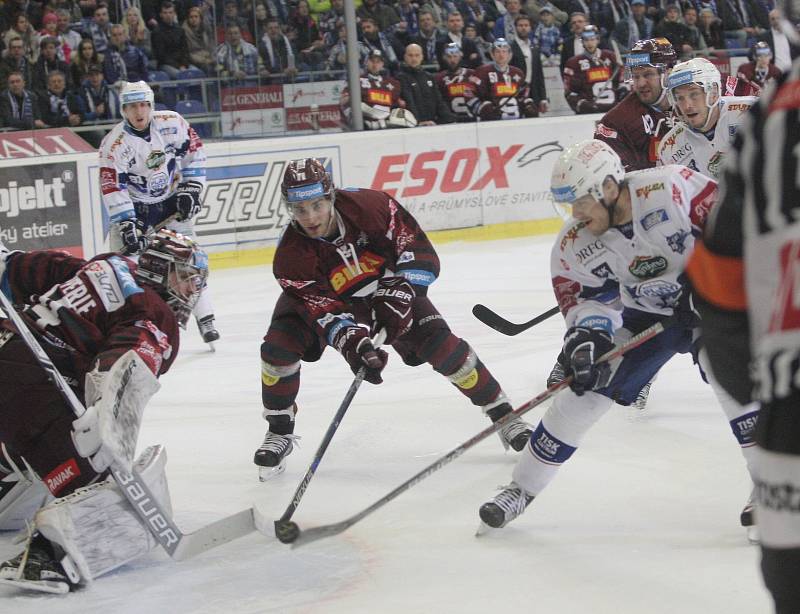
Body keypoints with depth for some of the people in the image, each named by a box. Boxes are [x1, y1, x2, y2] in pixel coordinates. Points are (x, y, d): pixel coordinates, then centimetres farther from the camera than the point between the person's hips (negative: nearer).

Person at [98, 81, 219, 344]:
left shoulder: (172, 123, -13)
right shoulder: (114, 143, -22)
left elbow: (194, 151, 1)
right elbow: (112, 187, -25)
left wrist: (191, 189, -5)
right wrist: (127, 224, -30)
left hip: (171, 202, 2)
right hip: (134, 206, -2)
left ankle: (205, 319, 4)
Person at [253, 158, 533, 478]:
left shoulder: (368, 206, -33)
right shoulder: (291, 256, -30)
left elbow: (418, 249, -25)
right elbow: (323, 309, -34)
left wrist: (398, 293, -36)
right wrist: (354, 344, -49)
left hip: (385, 288, 0)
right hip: (327, 296, 1)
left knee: (441, 345, -13)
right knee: (278, 346, -21)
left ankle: (501, 414, 4)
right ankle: (280, 433, 1)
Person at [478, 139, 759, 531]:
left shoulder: (671, 188, -30)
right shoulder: (574, 244, -14)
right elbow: (583, 297, -3)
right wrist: (587, 335, -22)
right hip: (643, 314, 4)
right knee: (584, 388, 0)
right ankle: (523, 487, 15)